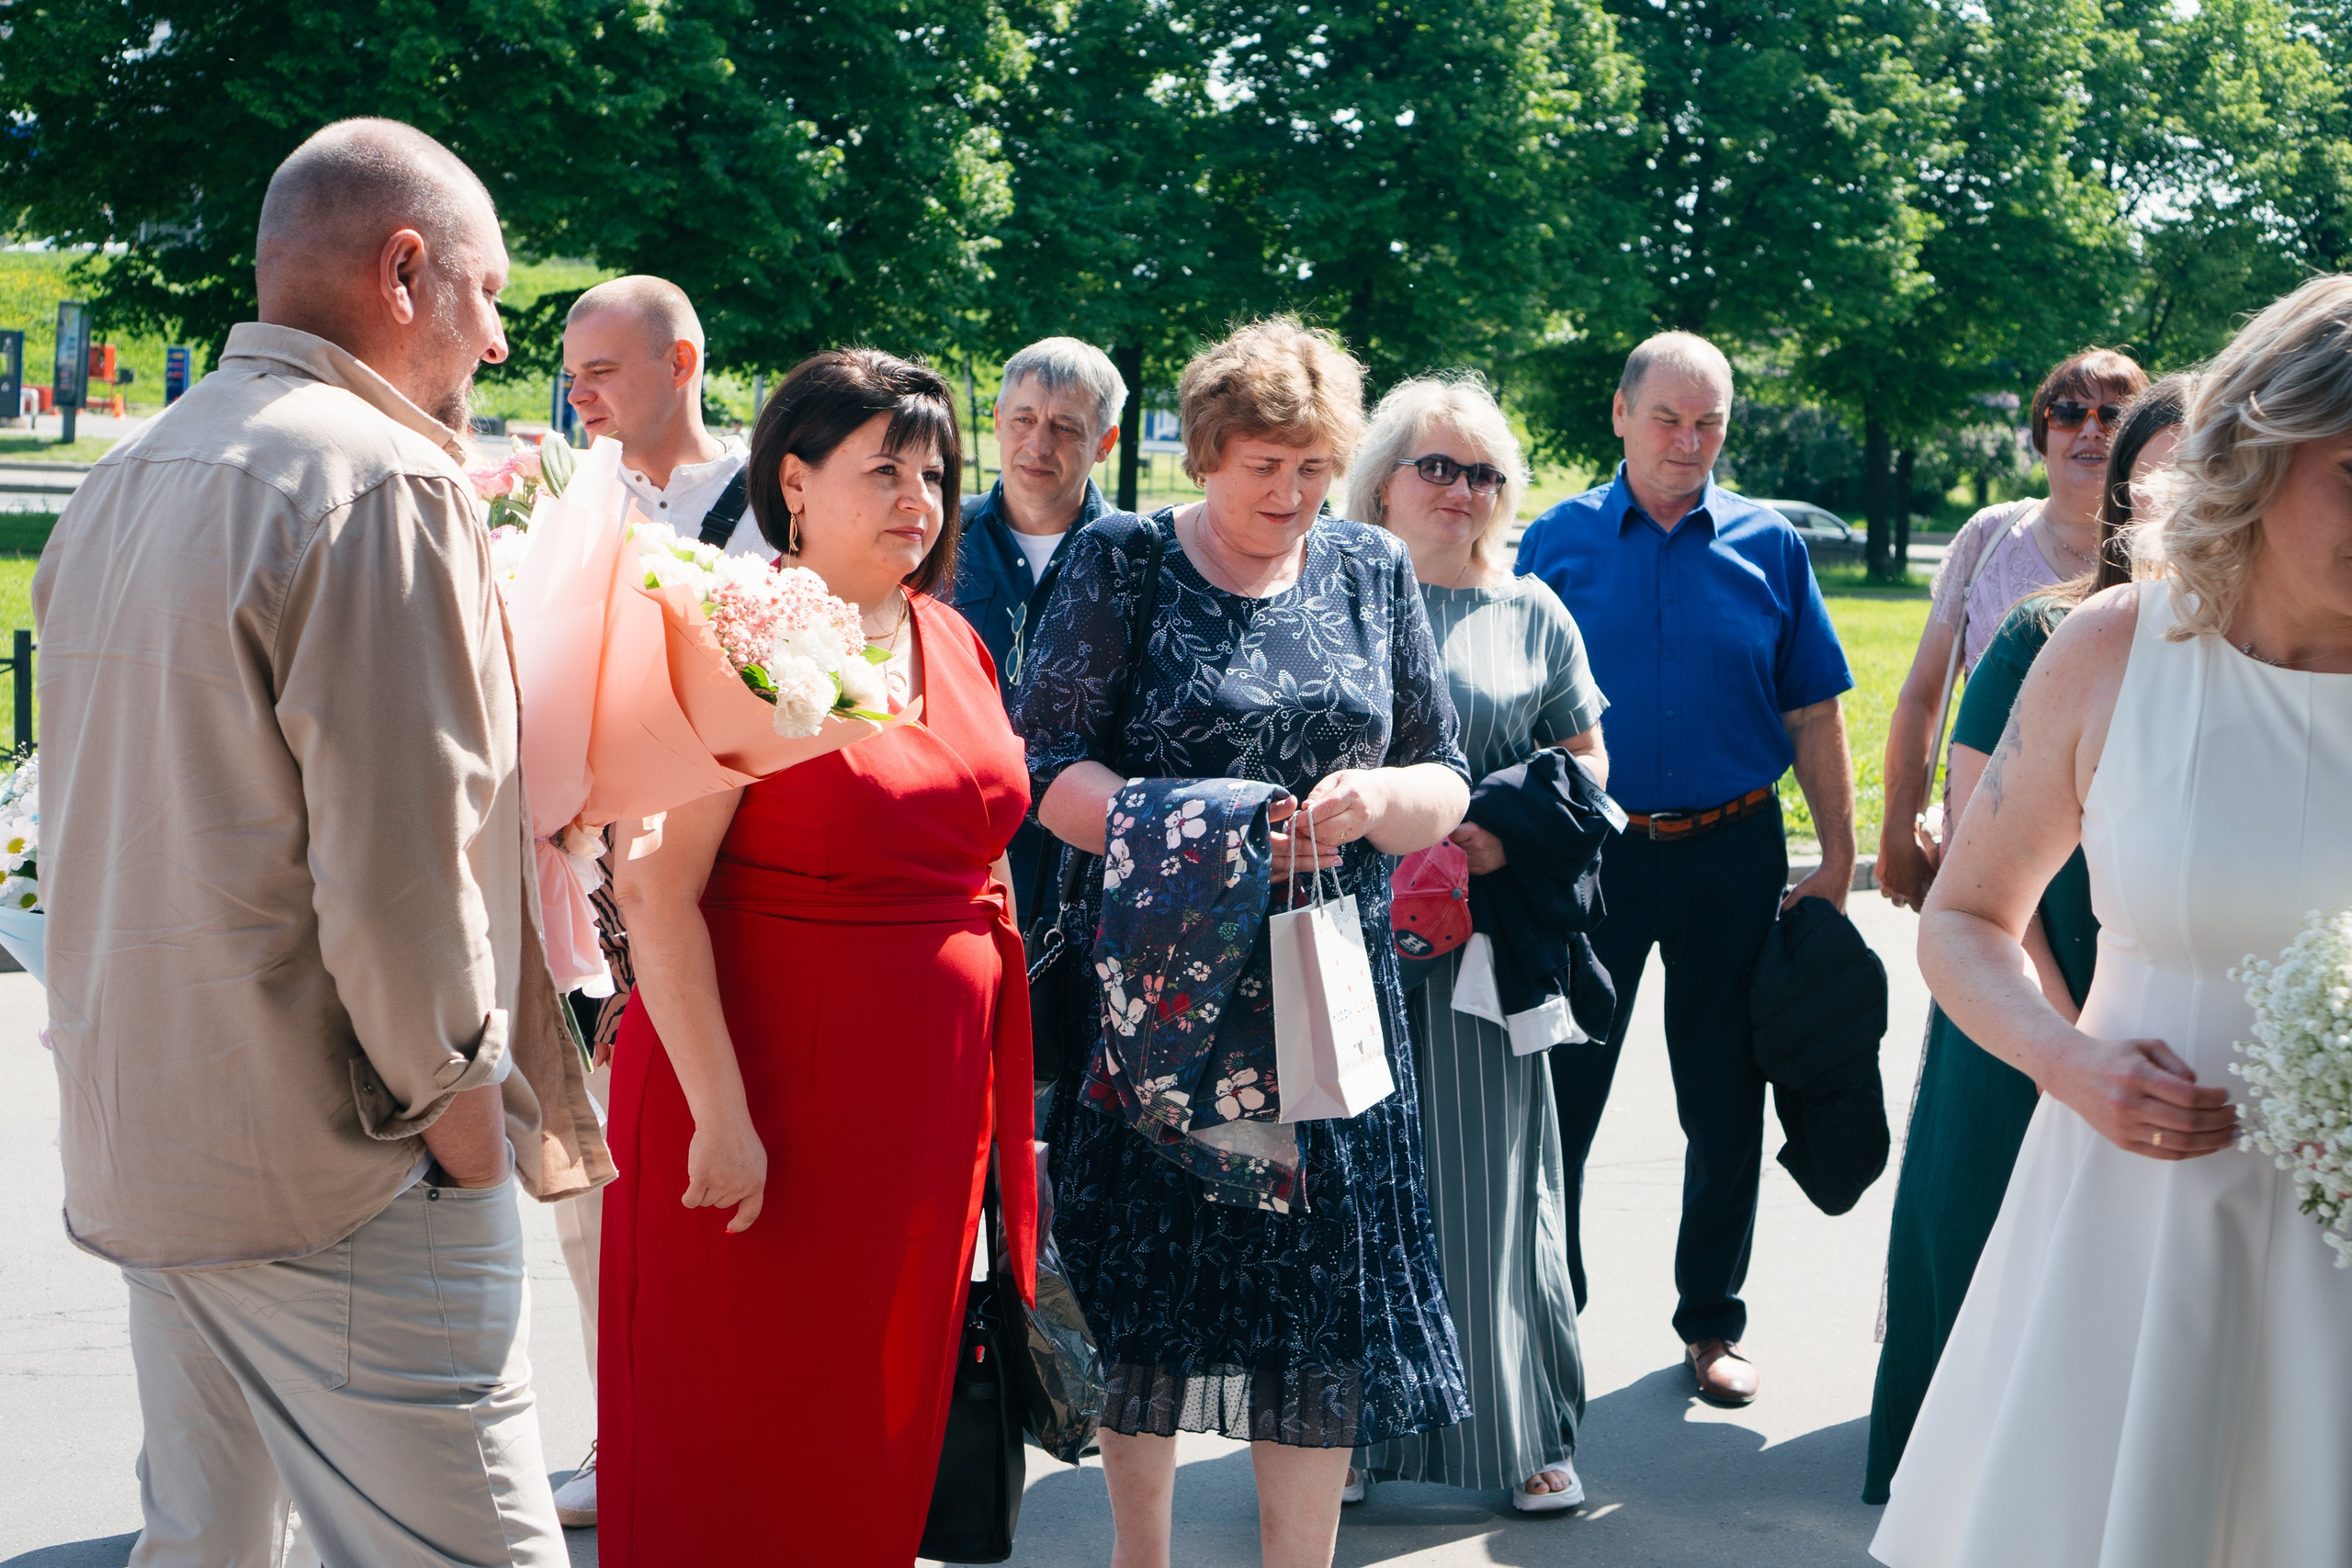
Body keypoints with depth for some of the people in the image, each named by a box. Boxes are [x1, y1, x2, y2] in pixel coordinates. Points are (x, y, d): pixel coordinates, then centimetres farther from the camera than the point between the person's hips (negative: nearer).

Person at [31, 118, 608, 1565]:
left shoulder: (124, 484, 14)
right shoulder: (385, 484, -14)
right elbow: (397, 864, -20)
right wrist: (460, 1093, -8)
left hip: (139, 1145, 9)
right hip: (336, 1176, -9)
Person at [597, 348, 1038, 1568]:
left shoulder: (950, 641, 10)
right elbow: (656, 890, -19)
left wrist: (1003, 1086, 14)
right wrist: (721, 1117, -22)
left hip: (930, 1103, 7)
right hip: (770, 1092, -7)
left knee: (886, 1431, 16)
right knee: (744, 1448, 3)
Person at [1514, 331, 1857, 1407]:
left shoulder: (1767, 547, 4)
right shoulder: (1557, 543, 1)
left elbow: (1813, 716, 5)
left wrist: (1838, 859, 1)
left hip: (1732, 854, 1)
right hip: (1590, 853, -1)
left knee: (1725, 1104, 9)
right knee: (1559, 1095, 3)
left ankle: (1712, 1322, 24)